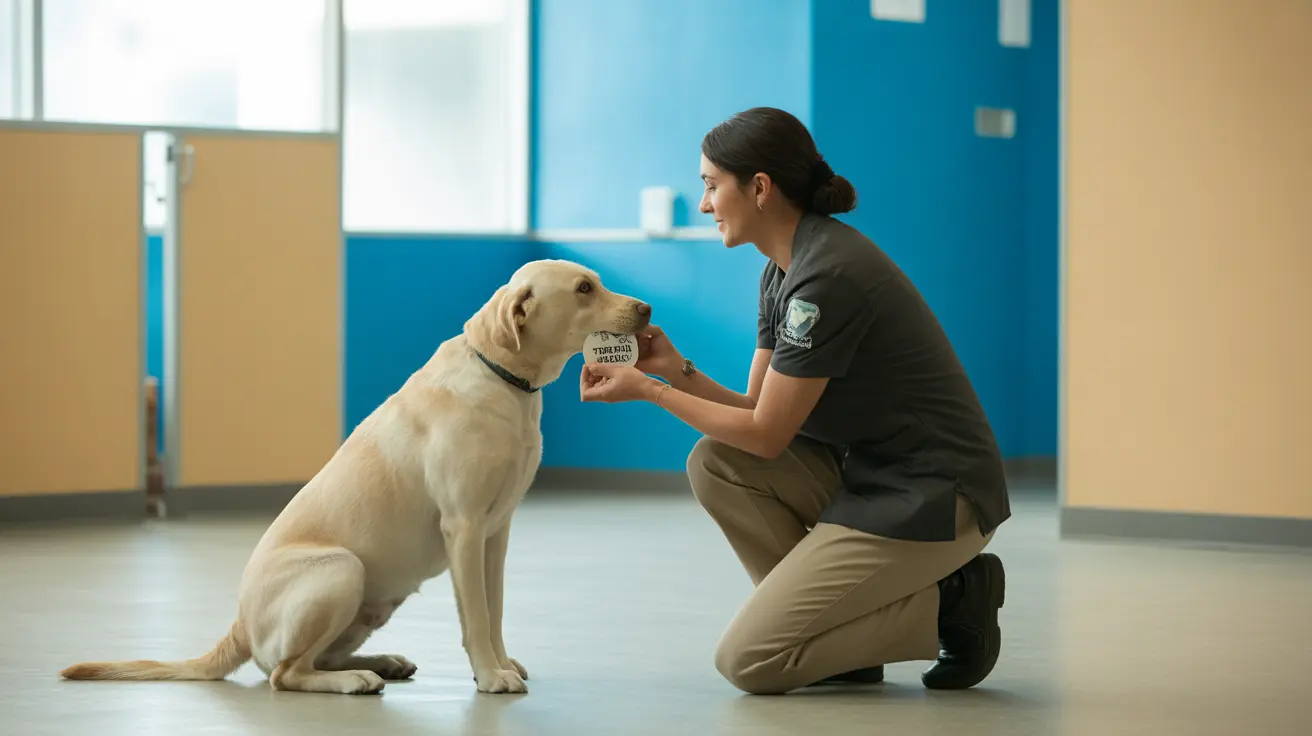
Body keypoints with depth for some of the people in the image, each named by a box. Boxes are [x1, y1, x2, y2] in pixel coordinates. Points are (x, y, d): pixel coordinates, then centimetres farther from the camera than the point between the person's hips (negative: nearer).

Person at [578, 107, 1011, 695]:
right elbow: (758, 412, 11)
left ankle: (946, 608, -1)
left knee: (747, 660, -12)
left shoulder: (827, 276, -21)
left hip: (931, 497, -10)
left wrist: (648, 390, -10)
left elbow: (767, 434, -16)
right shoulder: (784, 270, 9)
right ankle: (838, 632, 5)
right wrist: (677, 372, -4)